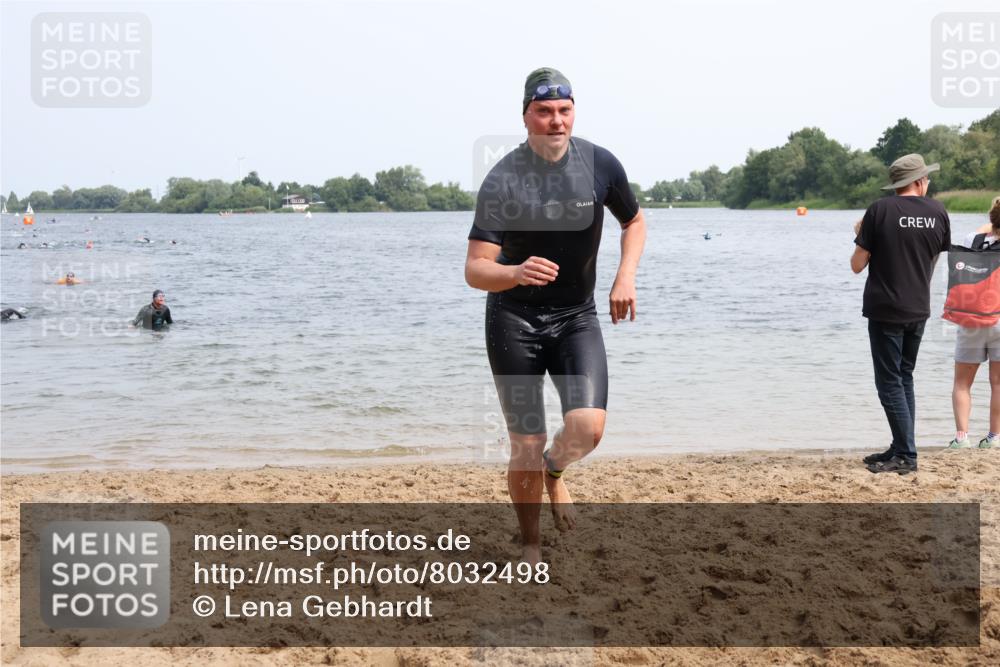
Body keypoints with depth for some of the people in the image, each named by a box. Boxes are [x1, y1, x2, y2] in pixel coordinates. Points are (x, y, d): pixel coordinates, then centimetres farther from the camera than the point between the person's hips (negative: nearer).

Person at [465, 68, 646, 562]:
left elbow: (635, 223, 13)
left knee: (588, 427, -18)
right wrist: (516, 272, -42)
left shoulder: (600, 164, -6)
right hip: (514, 320, -2)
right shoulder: (502, 180, -16)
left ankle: (554, 471, 18)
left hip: (577, 318, 2)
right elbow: (475, 270, -20)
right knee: (526, 448, -2)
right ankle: (530, 547, 22)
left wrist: (625, 277, -4)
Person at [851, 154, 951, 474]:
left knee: (890, 382, 0)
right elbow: (933, 260, 13)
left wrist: (860, 237, 9)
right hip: (918, 310, 5)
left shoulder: (879, 210, -11)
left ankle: (906, 455, -1)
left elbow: (857, 265, -8)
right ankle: (901, 449, 19)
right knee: (904, 379, 16)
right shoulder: (938, 212, 1)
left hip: (885, 310, -5)